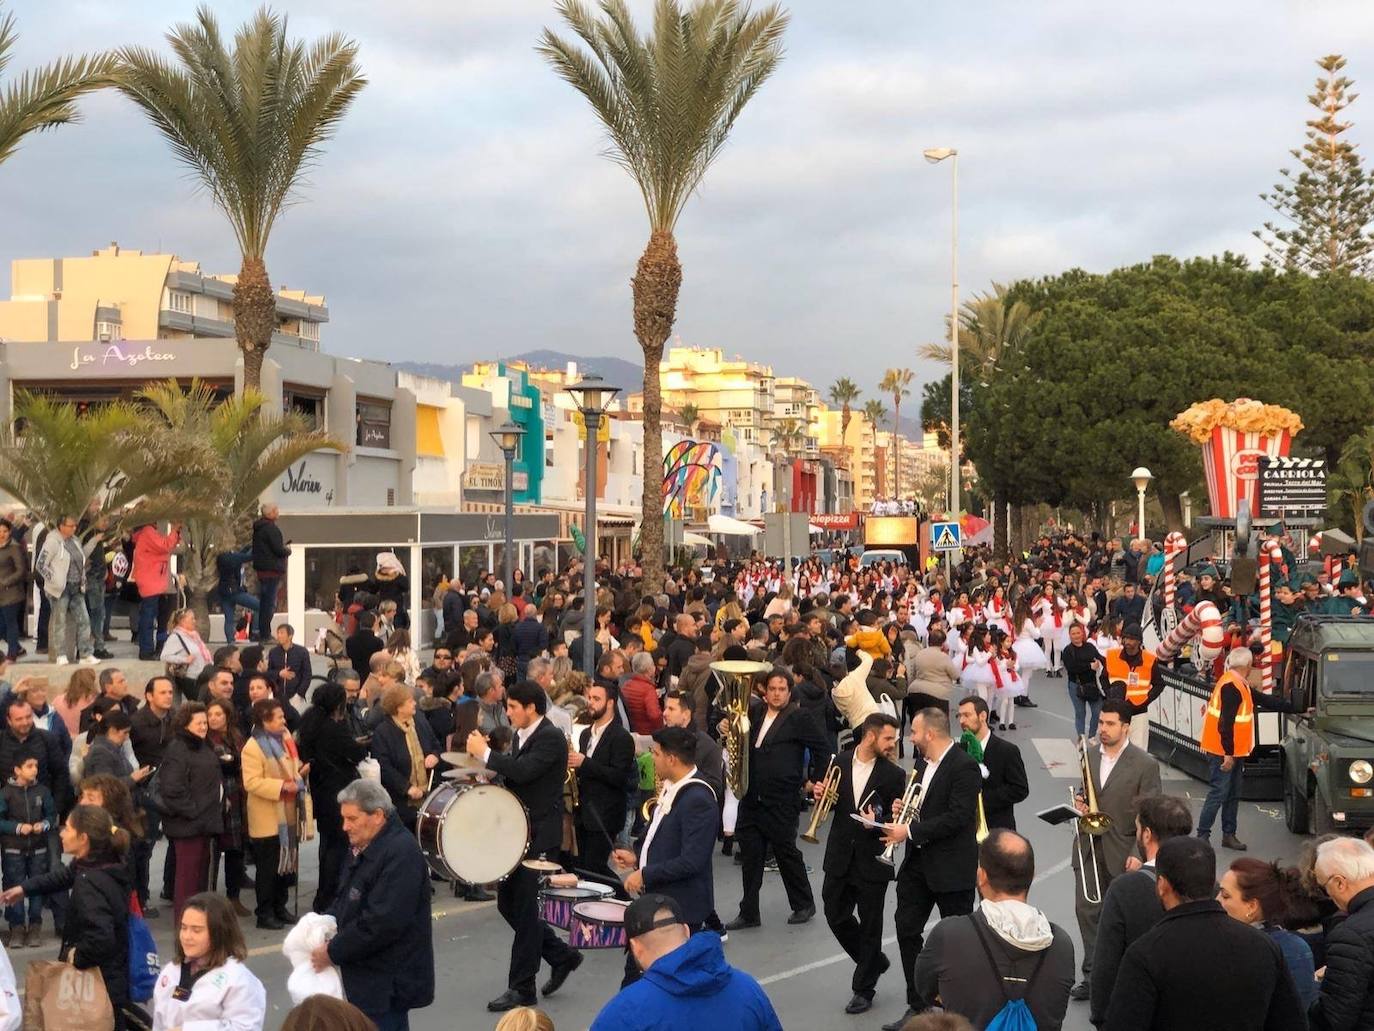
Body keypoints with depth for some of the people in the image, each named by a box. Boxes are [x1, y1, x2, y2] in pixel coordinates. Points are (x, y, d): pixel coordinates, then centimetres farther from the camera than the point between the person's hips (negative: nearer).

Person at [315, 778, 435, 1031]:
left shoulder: (401, 854, -21)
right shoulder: (364, 847, 10)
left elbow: (381, 923, -26)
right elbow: (345, 900, 21)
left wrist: (333, 952, -18)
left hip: (388, 982, -9)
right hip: (367, 977, 9)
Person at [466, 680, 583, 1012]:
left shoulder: (550, 738, -15)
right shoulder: (521, 736, 12)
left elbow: (523, 771, -29)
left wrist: (485, 752, -21)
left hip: (539, 835, -9)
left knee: (524, 909, -3)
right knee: (508, 904, 11)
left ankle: (521, 988, 7)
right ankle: (562, 956, 25)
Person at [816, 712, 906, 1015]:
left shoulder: (894, 775, -9)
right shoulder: (839, 763, -1)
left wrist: (877, 823, -24)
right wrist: (820, 795, -10)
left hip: (872, 861, -3)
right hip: (840, 857, 3)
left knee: (870, 927, 6)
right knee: (836, 917, 10)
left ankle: (864, 988, 21)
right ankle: (875, 962, 34)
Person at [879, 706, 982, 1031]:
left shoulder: (964, 767, -17)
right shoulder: (923, 763, 9)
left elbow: (958, 817, -24)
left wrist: (910, 831, -21)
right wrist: (903, 811, 1)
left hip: (951, 867, -8)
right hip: (918, 861, 8)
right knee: (906, 929, 7)